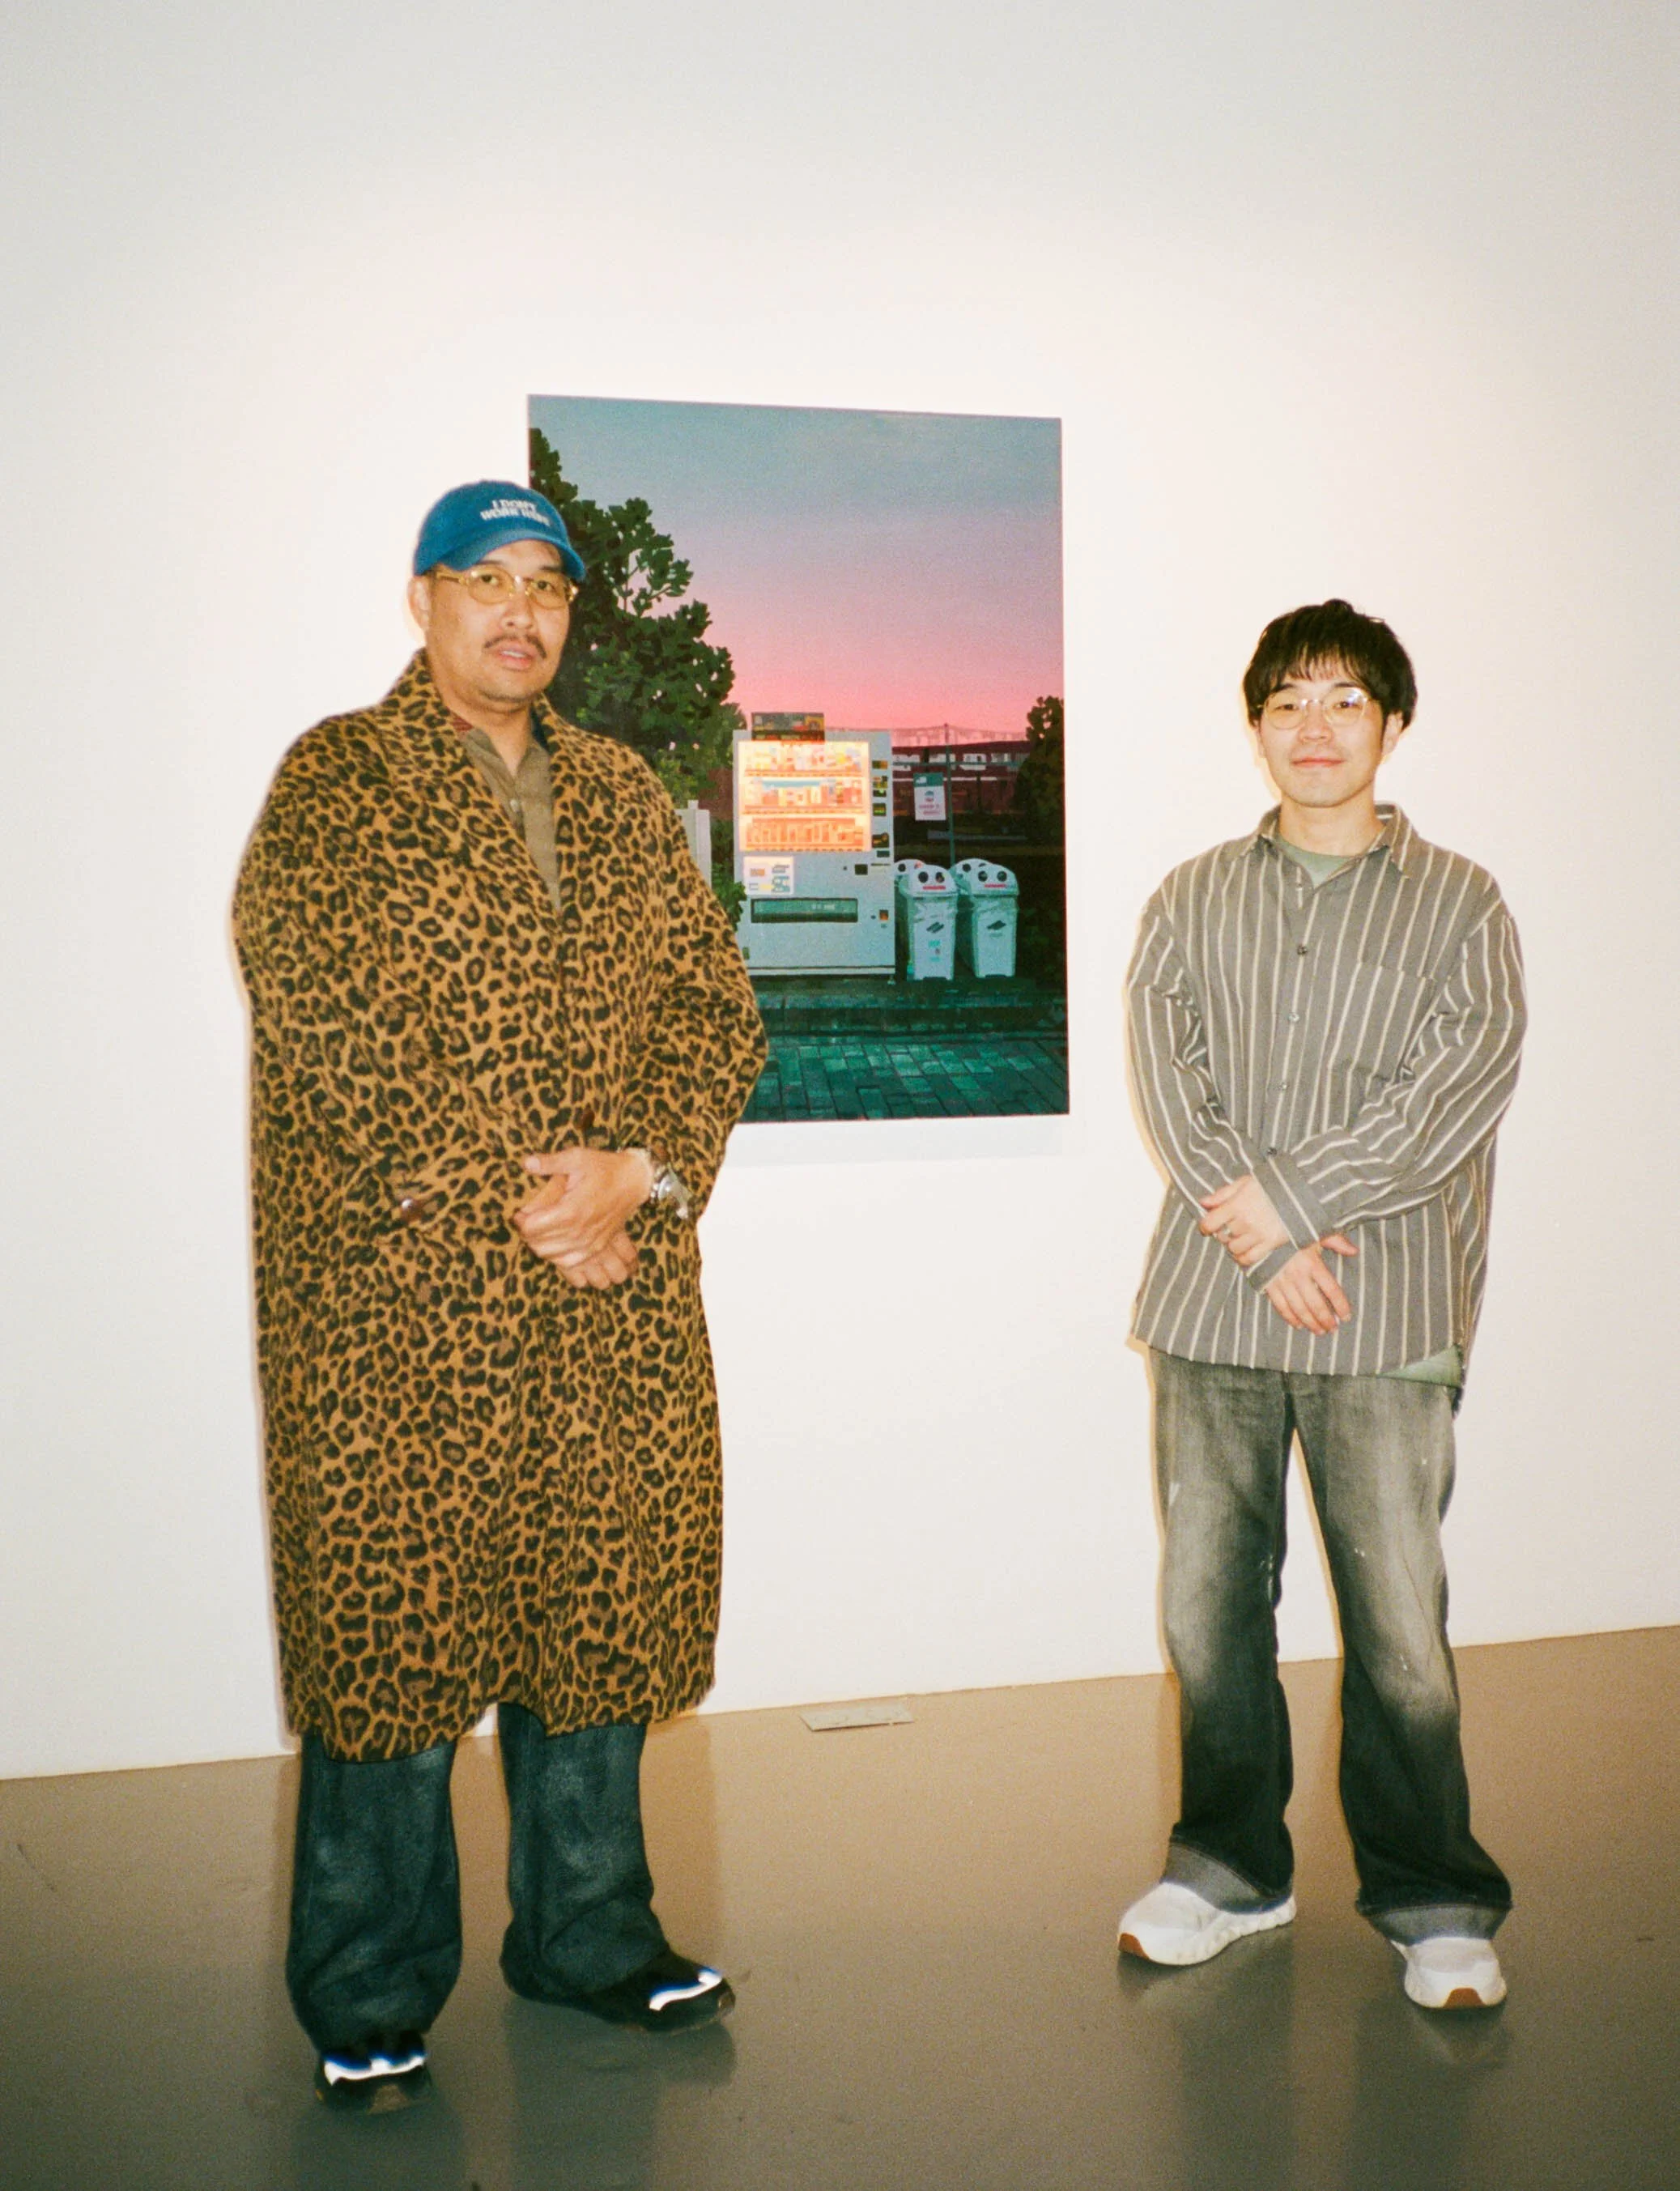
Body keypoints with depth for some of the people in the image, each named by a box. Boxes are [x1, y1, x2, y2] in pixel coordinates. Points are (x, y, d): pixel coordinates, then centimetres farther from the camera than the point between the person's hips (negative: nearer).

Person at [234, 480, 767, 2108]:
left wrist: (640, 1167, -8)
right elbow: (322, 1013, -11)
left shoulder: (624, 795, 16)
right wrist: (504, 1198, -14)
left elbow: (718, 1004, 10)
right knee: (387, 1615, 1)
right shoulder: (335, 783, 1)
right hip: (392, 1291, -4)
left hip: (615, 1294, 5)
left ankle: (586, 1933, 29)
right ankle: (370, 2002, 17)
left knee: (600, 1603, 11)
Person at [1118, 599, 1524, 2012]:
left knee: (1398, 1621, -2)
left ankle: (1435, 1904, 16)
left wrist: (1291, 1193, -11)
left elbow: (1463, 1088, -5)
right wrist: (1265, 1244, -10)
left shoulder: (1459, 904, 7)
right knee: (1209, 1602, 7)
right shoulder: (1193, 902, 13)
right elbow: (1168, 1078, 2)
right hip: (1213, 1308, 2)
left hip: (1388, 1317, -2)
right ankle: (1232, 1869, 25)